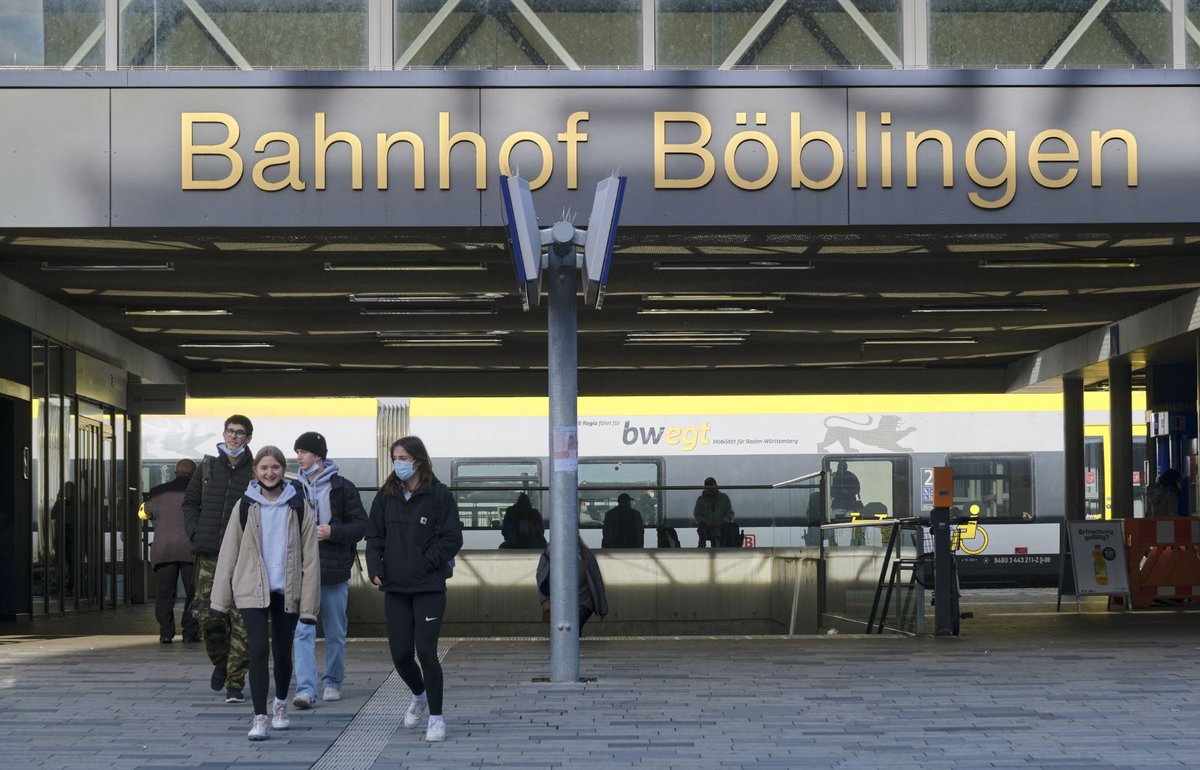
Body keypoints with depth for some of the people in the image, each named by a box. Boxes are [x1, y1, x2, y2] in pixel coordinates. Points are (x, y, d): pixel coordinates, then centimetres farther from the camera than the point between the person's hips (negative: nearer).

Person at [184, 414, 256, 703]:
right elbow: (190, 502, 18)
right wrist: (194, 532, 5)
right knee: (207, 615, 2)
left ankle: (235, 682, -2)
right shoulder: (207, 467, 10)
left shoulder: (256, 473, 0)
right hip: (209, 555, 3)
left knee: (241, 621, -6)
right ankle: (220, 662, 29)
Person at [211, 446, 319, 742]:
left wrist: (309, 603, -4)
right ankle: (259, 718, -11)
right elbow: (228, 554, 4)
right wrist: (220, 599, 2)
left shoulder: (298, 507, 0)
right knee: (258, 649, -14)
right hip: (252, 591, -1)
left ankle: (280, 703, 38)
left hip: (286, 591, 1)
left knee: (282, 652, 11)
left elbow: (310, 558, 0)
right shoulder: (244, 506, 1)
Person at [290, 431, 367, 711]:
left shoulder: (343, 488, -2)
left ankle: (332, 682, 25)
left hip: (335, 572, -2)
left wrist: (332, 531, -17)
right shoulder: (294, 489, 9)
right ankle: (306, 689, -14)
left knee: (335, 633, 10)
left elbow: (361, 525, -3)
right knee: (303, 631, -10)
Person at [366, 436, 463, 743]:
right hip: (395, 589, 4)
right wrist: (375, 568, -6)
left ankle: (436, 716, 3)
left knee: (425, 650, -10)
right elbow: (374, 536, 9)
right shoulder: (386, 496, 8)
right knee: (400, 653, 5)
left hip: (429, 588, -4)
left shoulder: (439, 495, -5)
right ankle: (419, 695, 36)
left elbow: (452, 539, -7)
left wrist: (424, 564, -13)